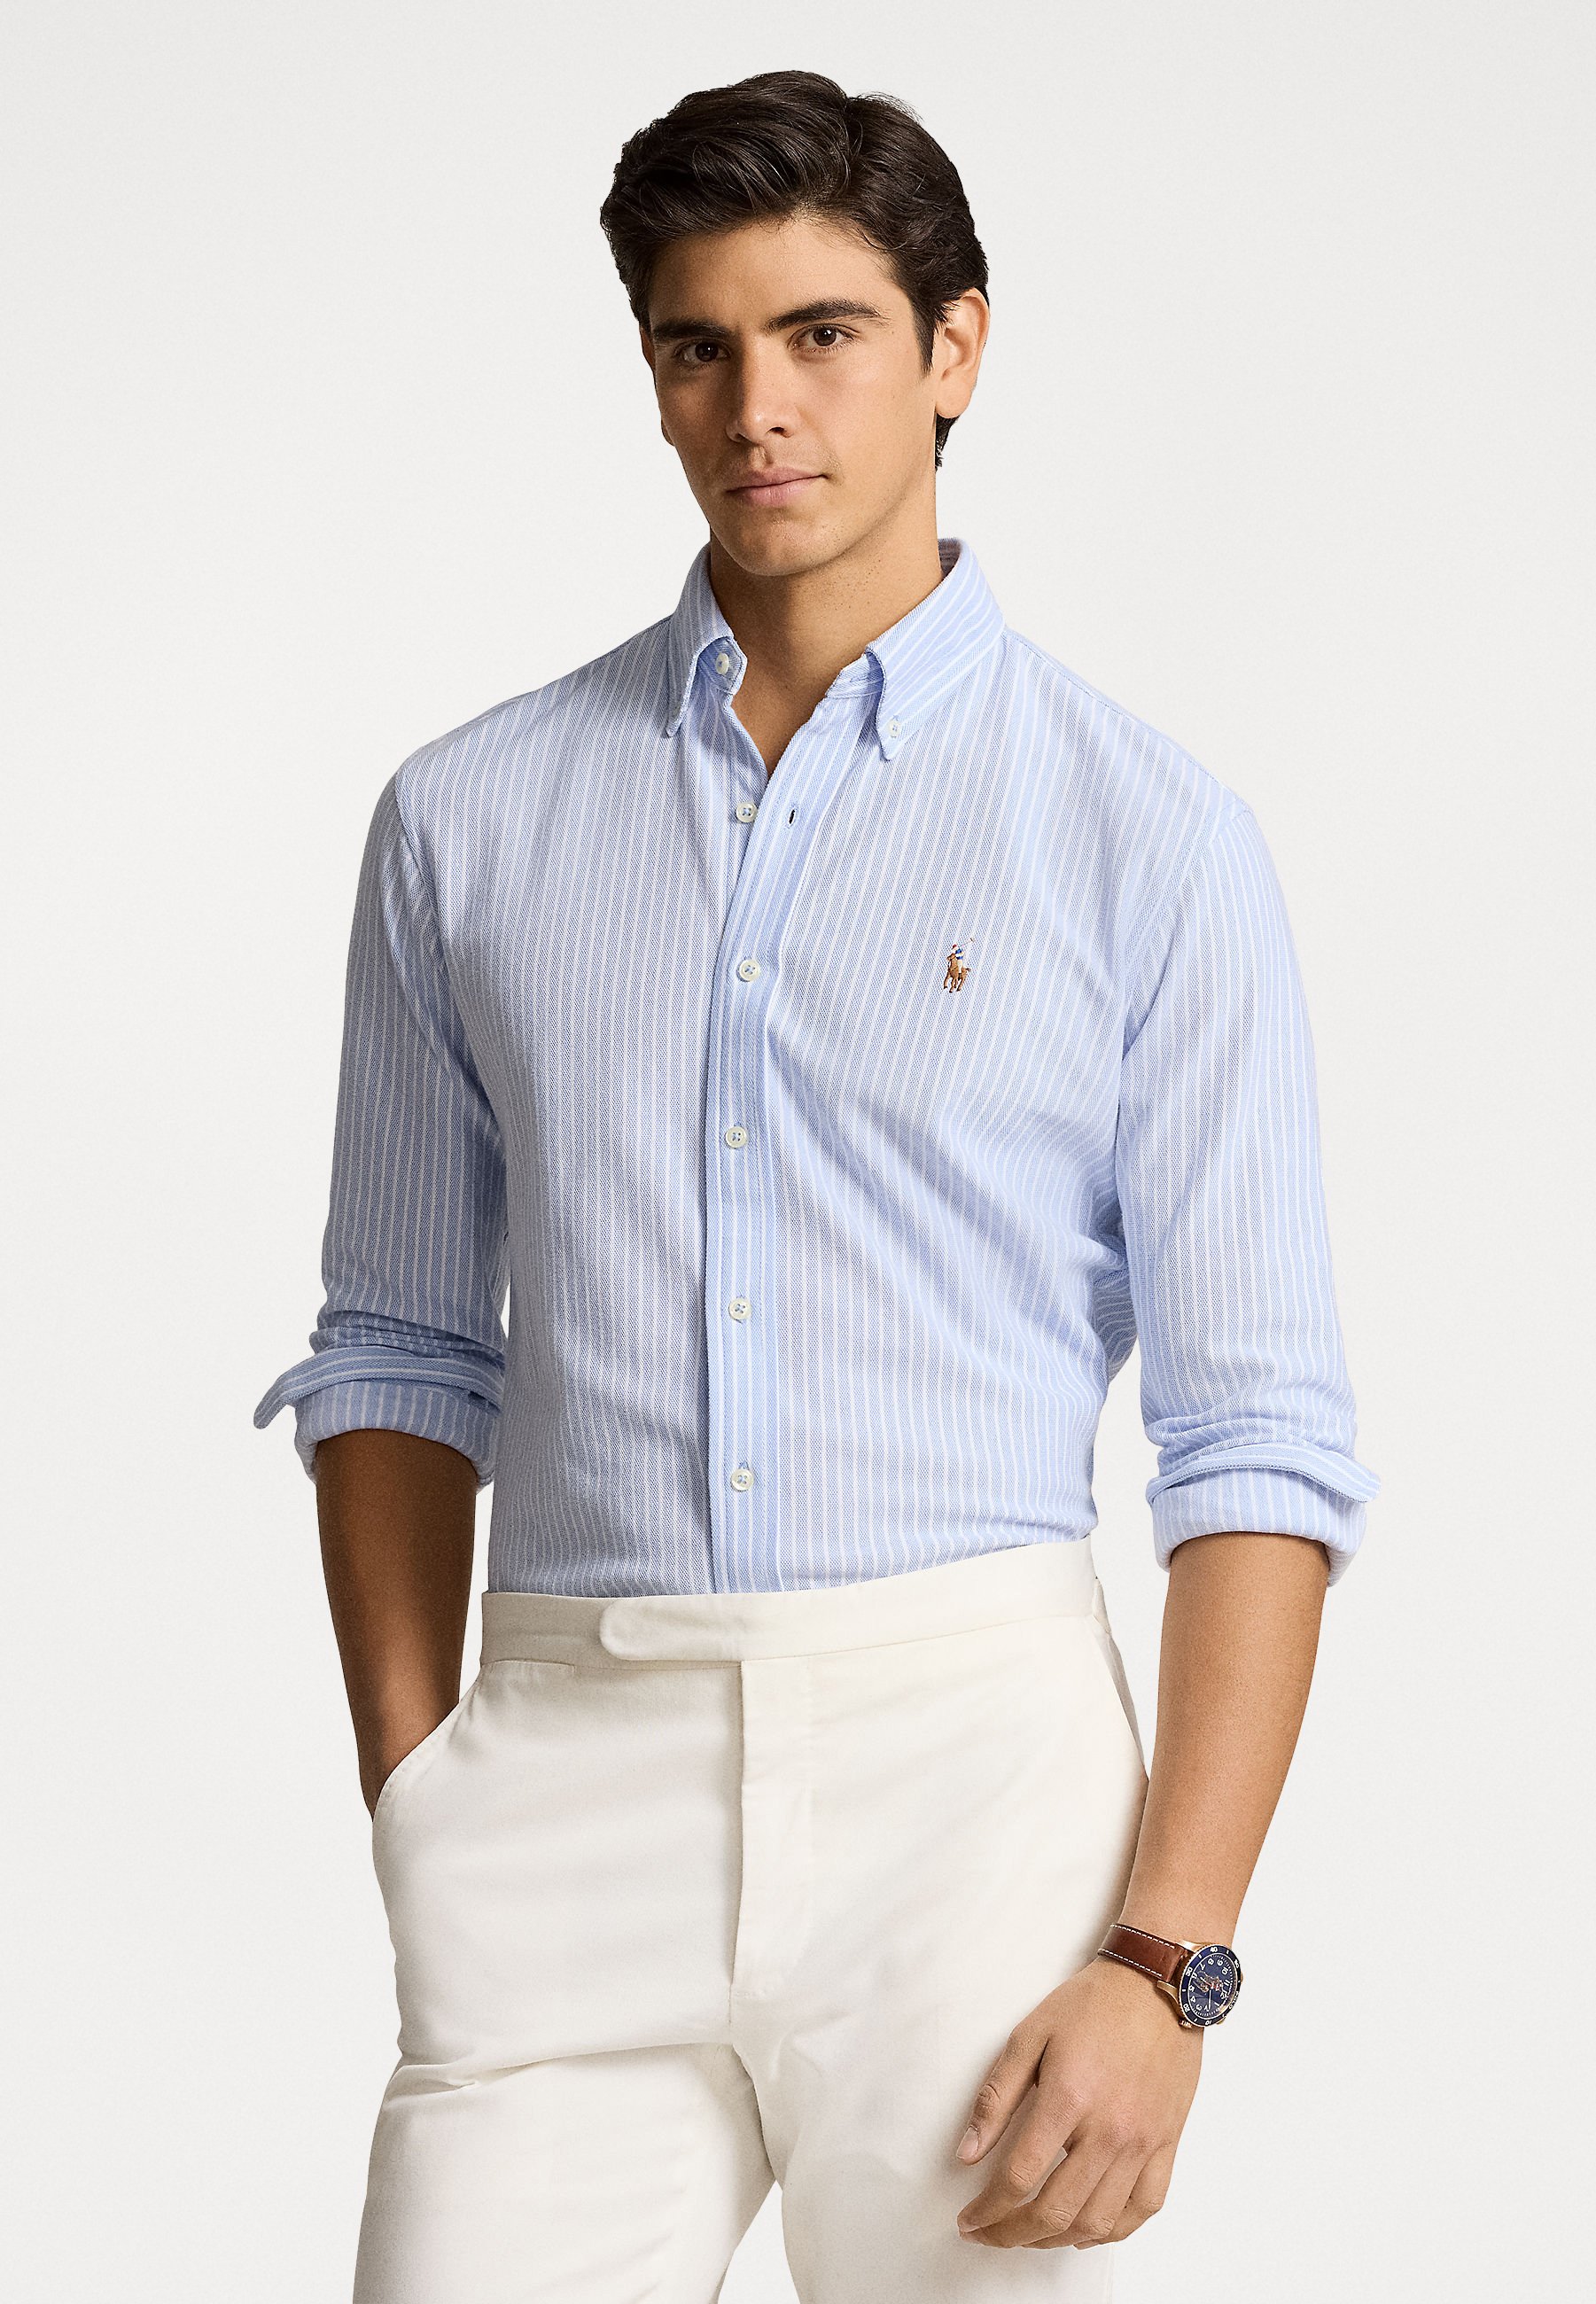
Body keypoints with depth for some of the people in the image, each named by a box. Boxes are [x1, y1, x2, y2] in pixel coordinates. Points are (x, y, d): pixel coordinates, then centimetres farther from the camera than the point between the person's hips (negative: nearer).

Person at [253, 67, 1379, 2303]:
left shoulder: (1147, 839, 1)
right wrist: (416, 1834, 7)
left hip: (970, 1766, -2)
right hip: (573, 1786, 2)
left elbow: (1258, 1443, -2)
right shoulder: (474, 817, 10)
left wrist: (1168, 1960, -10)